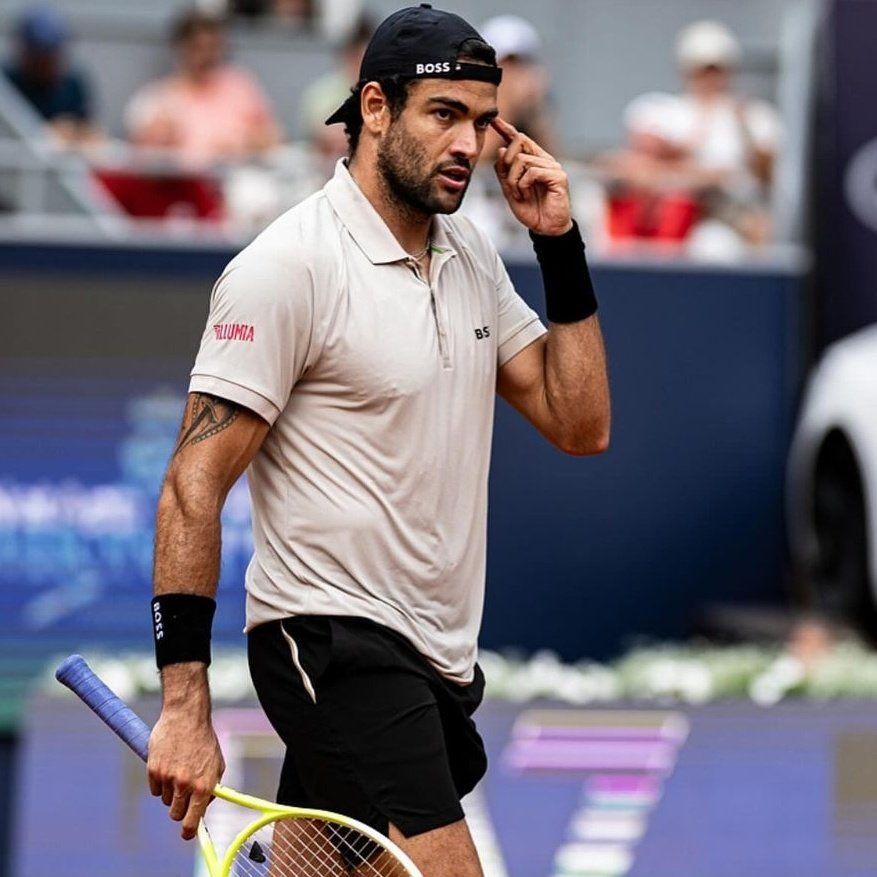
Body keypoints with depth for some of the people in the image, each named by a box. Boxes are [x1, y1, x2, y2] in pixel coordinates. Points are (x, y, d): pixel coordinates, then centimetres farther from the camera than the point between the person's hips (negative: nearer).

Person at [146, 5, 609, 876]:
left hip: (436, 658, 8)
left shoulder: (470, 253, 13)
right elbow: (194, 487, -14)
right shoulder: (287, 265, -12)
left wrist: (561, 248, 2)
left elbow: (579, 425, 12)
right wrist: (184, 703, -21)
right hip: (333, 642, -8)